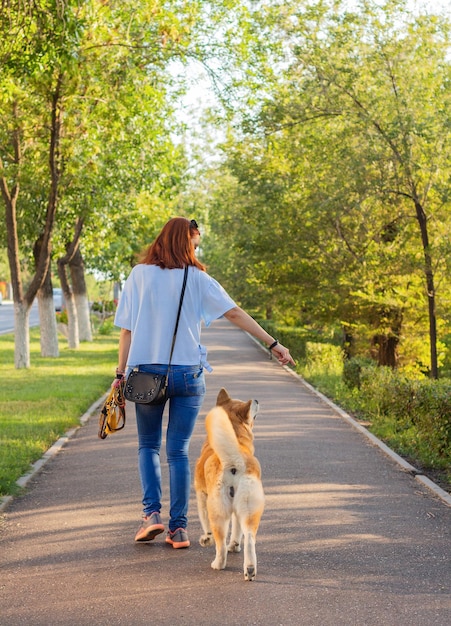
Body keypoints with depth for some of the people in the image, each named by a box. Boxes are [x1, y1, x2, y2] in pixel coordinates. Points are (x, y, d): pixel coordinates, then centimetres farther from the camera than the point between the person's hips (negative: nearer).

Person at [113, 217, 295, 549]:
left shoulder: (139, 275, 2)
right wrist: (273, 343, -4)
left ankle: (152, 513, -1)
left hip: (146, 372, 1)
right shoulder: (196, 278, -1)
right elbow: (235, 313, -6)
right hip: (188, 373, -1)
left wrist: (121, 373, 6)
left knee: (148, 446, 16)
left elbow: (126, 330, 1)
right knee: (178, 451, 6)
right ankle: (179, 528, 5)